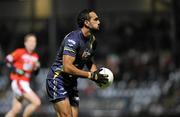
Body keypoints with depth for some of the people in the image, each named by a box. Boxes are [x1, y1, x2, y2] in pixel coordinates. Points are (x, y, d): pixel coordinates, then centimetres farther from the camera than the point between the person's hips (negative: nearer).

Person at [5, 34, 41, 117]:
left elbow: (35, 73, 18)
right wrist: (16, 70, -17)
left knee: (16, 109, 11)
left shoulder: (35, 56, 11)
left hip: (26, 83, 8)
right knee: (36, 102, -17)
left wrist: (37, 67, -3)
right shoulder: (20, 52, -8)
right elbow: (8, 60, -5)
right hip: (18, 82, -8)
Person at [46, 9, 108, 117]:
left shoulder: (92, 40, 6)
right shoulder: (73, 39, -23)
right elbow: (67, 67, -30)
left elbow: (90, 62, 21)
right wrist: (90, 75, -27)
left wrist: (97, 74, -1)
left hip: (71, 82, 9)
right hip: (57, 80, -9)